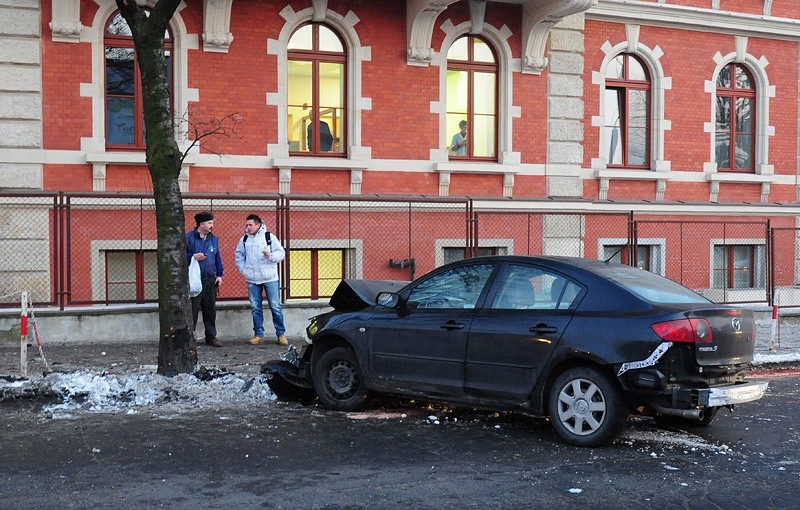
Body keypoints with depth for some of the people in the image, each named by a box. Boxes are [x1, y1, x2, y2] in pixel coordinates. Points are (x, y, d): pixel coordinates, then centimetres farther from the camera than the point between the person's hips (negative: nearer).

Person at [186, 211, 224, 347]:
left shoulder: (214, 239, 12)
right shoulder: (188, 238, -3)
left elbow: (218, 258, 17)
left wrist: (219, 275, 9)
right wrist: (193, 257, -18)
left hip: (210, 280, 5)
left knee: (210, 310, 9)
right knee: (192, 310, -3)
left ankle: (211, 337, 18)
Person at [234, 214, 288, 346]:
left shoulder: (269, 237, -2)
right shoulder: (244, 239, 9)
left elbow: (281, 253, -3)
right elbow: (239, 255, 19)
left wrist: (271, 255, -21)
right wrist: (243, 269, 6)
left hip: (270, 279, -3)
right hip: (252, 280, 3)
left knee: (275, 307, -2)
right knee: (255, 308, 6)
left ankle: (281, 334, 5)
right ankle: (258, 334, 16)